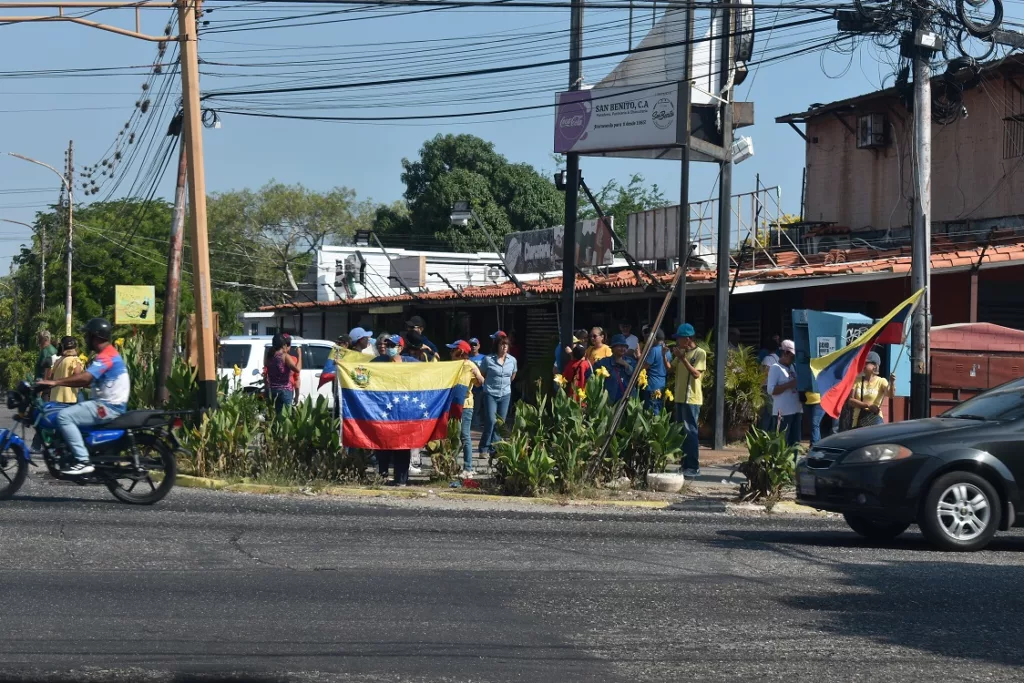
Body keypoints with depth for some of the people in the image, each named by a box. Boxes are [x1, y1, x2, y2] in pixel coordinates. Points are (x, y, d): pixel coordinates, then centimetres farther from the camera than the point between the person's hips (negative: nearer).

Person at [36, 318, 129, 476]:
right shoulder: (108, 354, 19)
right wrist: (60, 382, 14)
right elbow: (89, 381, 20)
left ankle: (82, 461, -23)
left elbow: (85, 378, -29)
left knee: (64, 416, -20)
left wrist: (55, 382, -26)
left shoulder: (106, 356, -16)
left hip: (109, 407, -11)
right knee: (68, 412, 20)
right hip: (109, 404, 11)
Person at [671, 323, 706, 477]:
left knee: (690, 432, -9)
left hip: (692, 399, -8)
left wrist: (683, 358, -23)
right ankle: (685, 465, 14)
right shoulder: (681, 353, 14)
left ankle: (694, 467, -8)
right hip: (680, 398, 8)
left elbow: (696, 373, -18)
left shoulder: (700, 353, -8)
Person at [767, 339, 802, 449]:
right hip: (783, 412, -8)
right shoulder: (776, 368, -6)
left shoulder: (792, 367, 17)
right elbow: (771, 390, -15)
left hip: (797, 410, 8)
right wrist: (790, 384, -19)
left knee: (795, 442, 10)